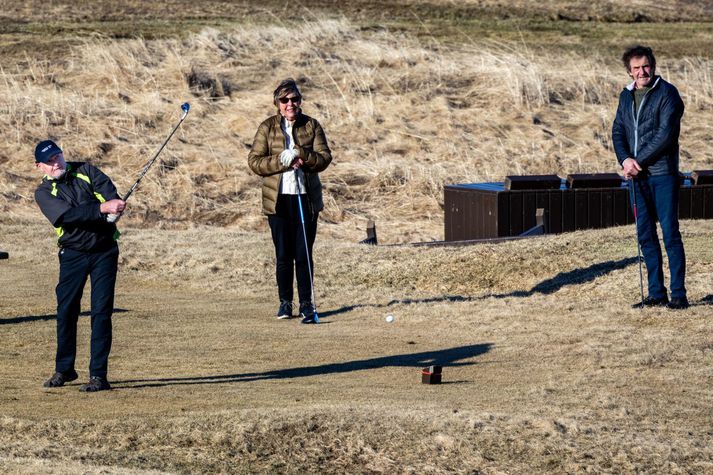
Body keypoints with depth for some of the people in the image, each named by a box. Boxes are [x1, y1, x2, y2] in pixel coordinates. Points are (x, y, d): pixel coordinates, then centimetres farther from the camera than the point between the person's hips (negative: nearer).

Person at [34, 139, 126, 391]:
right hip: (72, 254, 1)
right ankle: (64, 369, 22)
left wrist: (114, 203, -40)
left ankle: (99, 375, -5)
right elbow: (67, 214, -22)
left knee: (101, 312, -6)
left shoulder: (85, 171, 3)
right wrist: (102, 208, -35)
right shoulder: (44, 192, -3)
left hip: (104, 252, -1)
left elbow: (108, 189, -16)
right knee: (66, 311, 4)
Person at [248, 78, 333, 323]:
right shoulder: (267, 128, 4)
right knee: (283, 255, 4)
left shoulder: (311, 126, 5)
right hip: (278, 199, 0)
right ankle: (285, 302, 15)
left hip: (306, 197, 0)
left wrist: (300, 155, -18)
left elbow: (324, 158, -2)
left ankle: (306, 303, 5)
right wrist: (282, 161, -16)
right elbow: (254, 161, -2)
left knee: (304, 254, -2)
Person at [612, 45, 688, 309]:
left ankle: (679, 294, -4)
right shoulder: (626, 96, 13)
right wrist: (625, 159, -8)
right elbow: (618, 131, 11)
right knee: (645, 236, 8)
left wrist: (639, 161, -14)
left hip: (662, 174, -6)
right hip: (636, 176, 6)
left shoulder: (667, 93, -6)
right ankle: (656, 294, 14)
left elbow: (666, 134, -14)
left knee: (670, 233, -7)